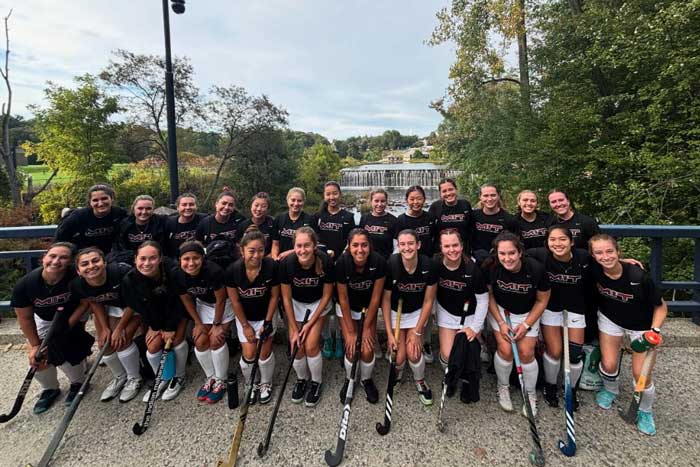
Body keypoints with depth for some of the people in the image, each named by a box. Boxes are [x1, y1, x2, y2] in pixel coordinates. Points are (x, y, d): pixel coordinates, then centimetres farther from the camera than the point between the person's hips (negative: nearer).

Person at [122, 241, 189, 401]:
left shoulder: (174, 272, -36)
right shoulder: (130, 279, -26)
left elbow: (177, 303, -23)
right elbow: (139, 307, -9)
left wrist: (171, 328, -15)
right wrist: (153, 326, -4)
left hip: (178, 310, -3)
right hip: (154, 314, 3)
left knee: (176, 339, -16)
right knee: (152, 346, -5)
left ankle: (179, 377, 10)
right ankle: (162, 379, 23)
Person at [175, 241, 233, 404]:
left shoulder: (213, 271, -36)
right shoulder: (178, 275, -22)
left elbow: (220, 300, -23)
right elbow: (186, 300, -4)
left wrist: (217, 324, -13)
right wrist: (198, 323, -2)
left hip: (224, 304, -5)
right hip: (203, 303, 5)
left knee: (216, 340, -13)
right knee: (200, 342, -1)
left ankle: (221, 381, 9)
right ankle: (210, 377, 23)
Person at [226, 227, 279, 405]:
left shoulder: (271, 267, -27)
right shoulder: (233, 270, -25)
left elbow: (274, 296, -13)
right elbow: (235, 301, -12)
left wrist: (268, 321, -10)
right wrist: (245, 325, -6)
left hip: (265, 315, 0)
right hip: (244, 316, 1)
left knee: (264, 352, 0)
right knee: (249, 354, 0)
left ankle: (266, 384, 30)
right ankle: (252, 385, 31)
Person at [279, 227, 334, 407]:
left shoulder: (325, 262, -31)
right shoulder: (287, 263, -28)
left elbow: (326, 296, -16)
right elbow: (286, 298, -14)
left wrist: (309, 324, -14)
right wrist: (294, 329, -11)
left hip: (318, 303, -1)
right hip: (296, 303, 1)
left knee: (310, 345, -10)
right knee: (296, 346, -4)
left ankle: (317, 382, 18)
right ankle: (301, 379, 27)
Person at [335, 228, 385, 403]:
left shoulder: (379, 262, -28)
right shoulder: (342, 263, -28)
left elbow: (375, 297, -17)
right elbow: (343, 299, -17)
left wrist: (366, 328, -9)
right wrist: (351, 332, -12)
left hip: (369, 307, 1)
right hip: (347, 307, 0)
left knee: (367, 349, -7)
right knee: (351, 348, -7)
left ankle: (366, 380, 25)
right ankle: (349, 380, 25)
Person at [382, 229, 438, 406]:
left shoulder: (429, 266, -22)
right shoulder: (391, 265, -25)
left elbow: (428, 301, -10)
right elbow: (386, 299, -12)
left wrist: (417, 332, -9)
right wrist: (389, 333, -11)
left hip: (417, 311, 1)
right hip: (395, 310, 0)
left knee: (413, 351, -14)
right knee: (399, 357, -8)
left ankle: (420, 381, 20)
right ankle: (396, 375, 30)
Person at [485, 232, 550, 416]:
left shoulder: (536, 269, -26)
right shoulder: (491, 267, -26)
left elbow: (542, 300, -9)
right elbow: (488, 295, -8)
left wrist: (526, 324, -12)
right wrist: (500, 322, -12)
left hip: (528, 313, 0)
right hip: (500, 310, 0)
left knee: (526, 352, -6)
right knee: (505, 350, -11)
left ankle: (531, 395, 21)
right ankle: (503, 387, 18)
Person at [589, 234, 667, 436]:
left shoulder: (638, 276, -32)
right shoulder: (595, 270, -25)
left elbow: (661, 306, -18)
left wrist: (654, 330, -29)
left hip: (641, 325, -2)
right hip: (610, 319, 2)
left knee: (641, 375, -1)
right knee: (609, 365, 1)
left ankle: (645, 411, 31)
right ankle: (611, 390, 36)